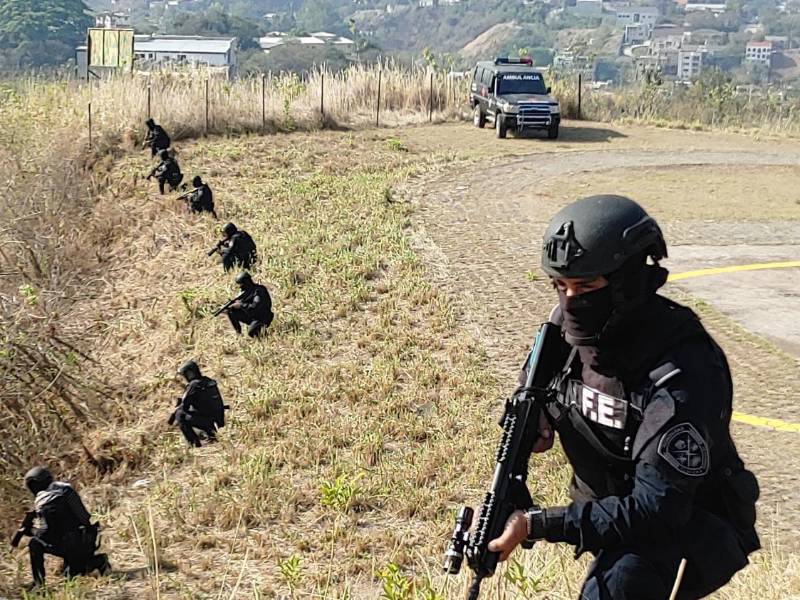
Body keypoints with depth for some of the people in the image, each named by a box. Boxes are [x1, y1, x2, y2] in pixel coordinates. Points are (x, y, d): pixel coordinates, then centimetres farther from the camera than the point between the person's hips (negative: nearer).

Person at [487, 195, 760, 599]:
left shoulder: (684, 371, -30)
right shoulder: (570, 328, -9)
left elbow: (657, 510, -34)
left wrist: (537, 524, -36)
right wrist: (534, 413, -11)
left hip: (693, 533, -7)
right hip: (613, 516, 7)